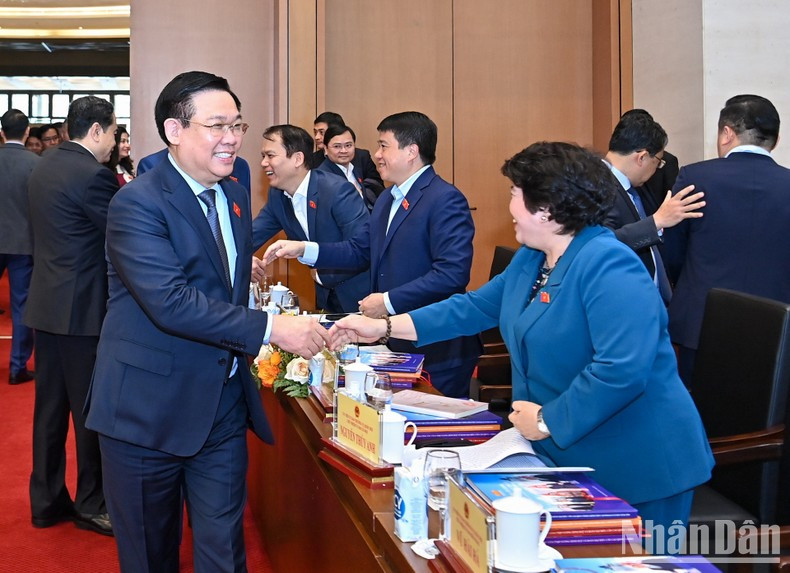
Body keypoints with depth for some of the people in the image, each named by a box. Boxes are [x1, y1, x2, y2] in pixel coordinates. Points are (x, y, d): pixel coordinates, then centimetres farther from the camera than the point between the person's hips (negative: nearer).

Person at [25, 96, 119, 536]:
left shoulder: (46, 165, 10)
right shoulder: (93, 175, -18)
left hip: (47, 305, 9)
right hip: (83, 309, -9)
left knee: (50, 406, 15)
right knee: (91, 409, 4)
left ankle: (47, 500, 25)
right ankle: (92, 504, 16)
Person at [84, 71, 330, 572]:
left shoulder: (235, 194, 9)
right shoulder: (137, 204, -16)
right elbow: (170, 301, -28)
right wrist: (270, 328, -30)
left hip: (224, 406, 6)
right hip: (150, 412, -6)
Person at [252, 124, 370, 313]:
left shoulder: (338, 191, -24)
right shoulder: (277, 195, 0)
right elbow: (251, 237, 4)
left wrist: (321, 275, -18)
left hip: (360, 297, -6)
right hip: (326, 296, 7)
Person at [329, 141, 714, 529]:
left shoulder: (608, 265, -25)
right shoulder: (531, 259, 8)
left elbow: (623, 369, -33)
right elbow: (475, 307, 16)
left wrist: (547, 421, -23)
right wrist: (383, 328, 12)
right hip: (564, 458, 9)